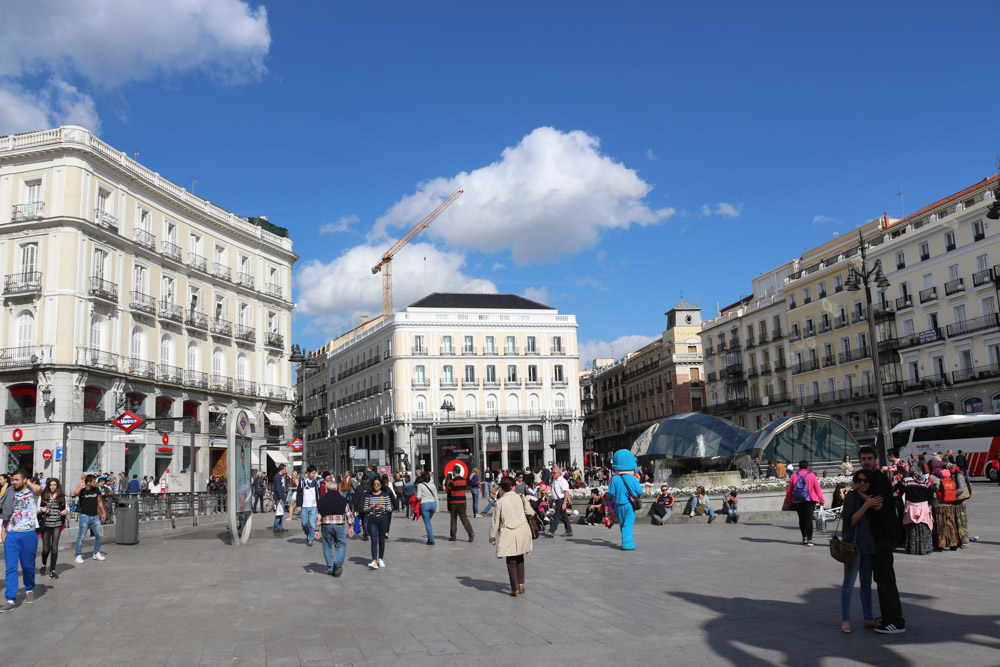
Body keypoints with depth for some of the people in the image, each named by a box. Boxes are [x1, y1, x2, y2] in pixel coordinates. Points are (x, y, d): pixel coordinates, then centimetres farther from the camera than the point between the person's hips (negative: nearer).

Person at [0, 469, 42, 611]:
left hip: (28, 534, -3)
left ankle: (29, 590, 31)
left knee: (28, 566, 9)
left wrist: (28, 483, -7)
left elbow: (38, 489, -26)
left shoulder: (31, 492, 0)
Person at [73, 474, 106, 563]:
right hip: (85, 516, -5)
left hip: (95, 516, 5)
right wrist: (81, 485, -18)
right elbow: (75, 493, -31)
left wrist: (103, 513, 15)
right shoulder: (82, 490, -7)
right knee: (81, 536, -4)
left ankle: (96, 553, 23)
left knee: (99, 535, 8)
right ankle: (78, 556, 5)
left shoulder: (96, 490, 6)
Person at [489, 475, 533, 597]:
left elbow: (496, 521, -3)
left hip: (508, 534, -3)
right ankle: (521, 584, 16)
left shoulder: (500, 502, -9)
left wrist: (492, 537, 7)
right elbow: (529, 512, 11)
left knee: (511, 562, 7)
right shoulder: (519, 498, -3)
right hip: (522, 531, 3)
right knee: (520, 559, 20)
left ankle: (515, 589, 8)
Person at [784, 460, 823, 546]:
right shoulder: (811, 475, -2)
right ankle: (809, 540, -10)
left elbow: (789, 490, 8)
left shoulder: (793, 476, 4)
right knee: (809, 519, -5)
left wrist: (788, 502, 18)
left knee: (801, 519, 15)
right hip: (809, 500, -2)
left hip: (797, 502, 2)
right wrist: (821, 500, 9)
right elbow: (818, 489, 0)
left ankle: (804, 537, 22)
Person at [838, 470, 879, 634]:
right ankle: (845, 620, 0)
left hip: (867, 544, 8)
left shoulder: (869, 497, 13)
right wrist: (867, 504, -19)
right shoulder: (851, 496, -8)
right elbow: (850, 520, -16)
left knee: (866, 582, 14)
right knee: (849, 582, -6)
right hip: (853, 543, -8)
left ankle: (868, 618, 24)